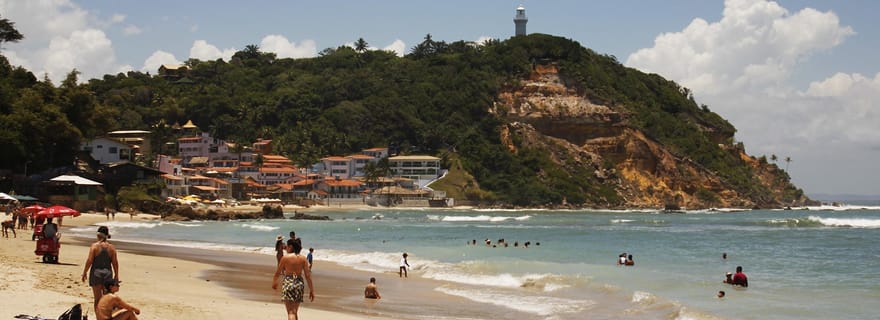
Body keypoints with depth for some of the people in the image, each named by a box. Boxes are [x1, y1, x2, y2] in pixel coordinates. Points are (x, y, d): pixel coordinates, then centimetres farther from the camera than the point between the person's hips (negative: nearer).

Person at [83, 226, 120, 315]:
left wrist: (84, 273, -1)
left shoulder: (94, 246, -9)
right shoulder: (111, 247, -1)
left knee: (97, 299, 4)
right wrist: (116, 275, 10)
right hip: (107, 273, 2)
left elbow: (89, 261, -12)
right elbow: (115, 262, 0)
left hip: (96, 273, -2)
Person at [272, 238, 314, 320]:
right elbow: (307, 275, 1)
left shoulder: (285, 257, -5)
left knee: (291, 313, -10)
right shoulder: (303, 258, 4)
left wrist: (274, 282, 24)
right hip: (299, 284, 4)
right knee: (295, 312, 18)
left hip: (288, 283, -4)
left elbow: (278, 272, 5)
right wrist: (311, 290, 6)